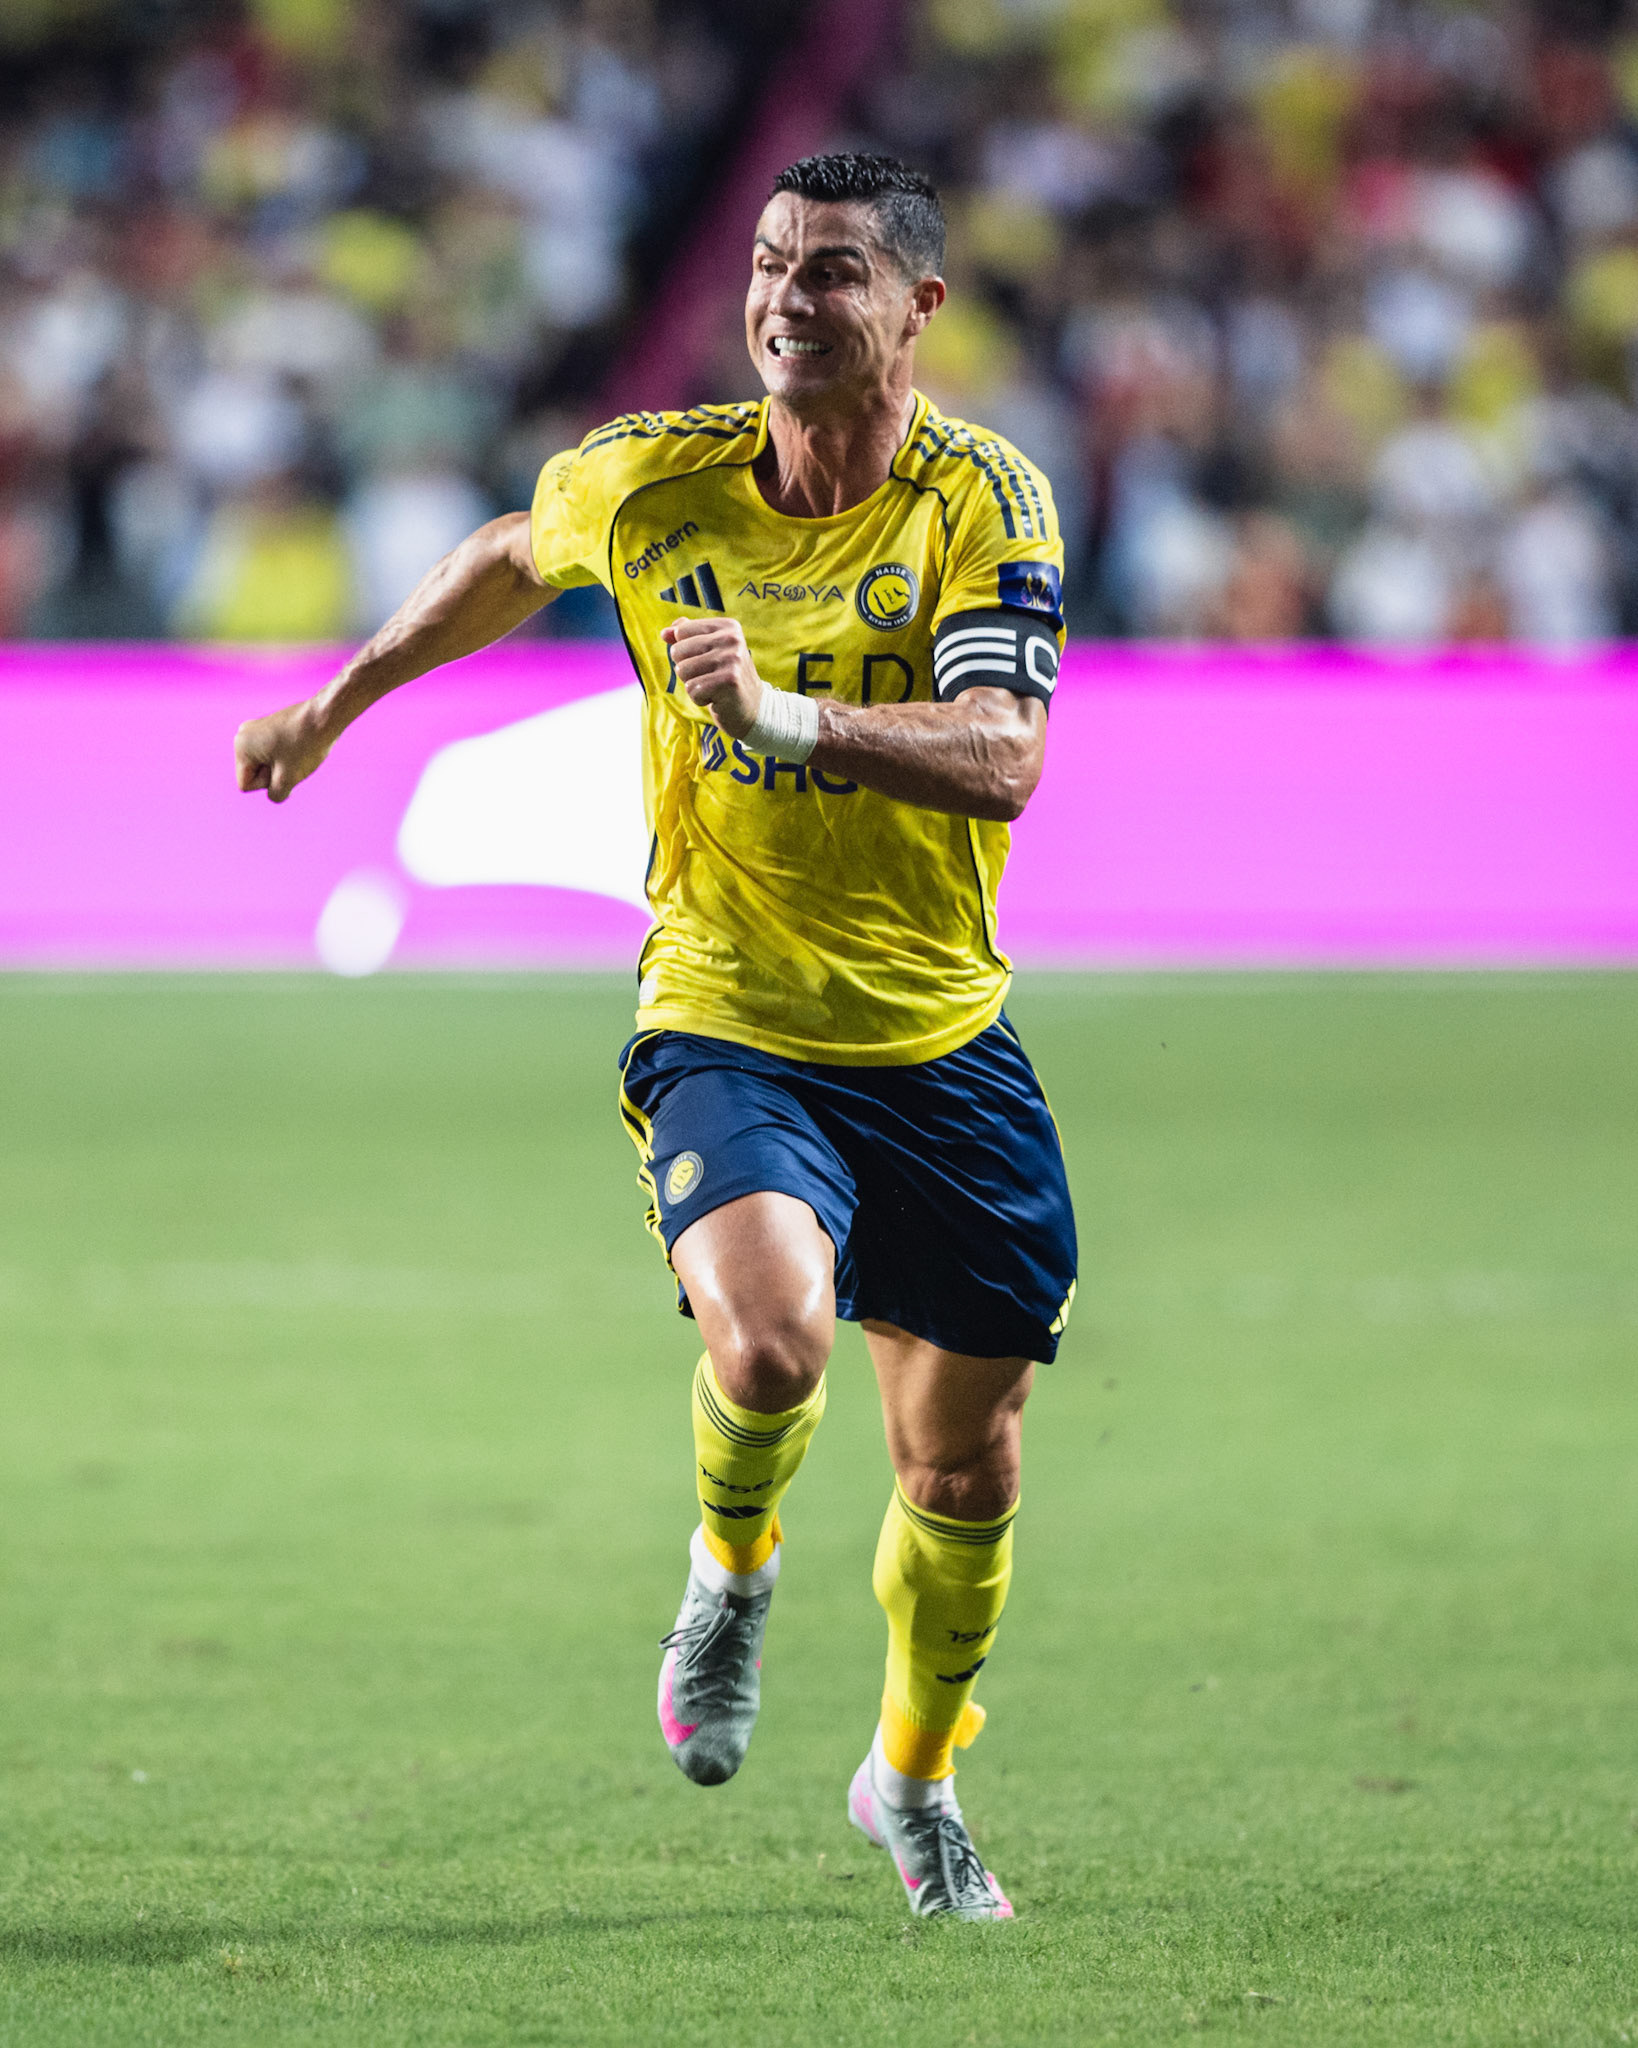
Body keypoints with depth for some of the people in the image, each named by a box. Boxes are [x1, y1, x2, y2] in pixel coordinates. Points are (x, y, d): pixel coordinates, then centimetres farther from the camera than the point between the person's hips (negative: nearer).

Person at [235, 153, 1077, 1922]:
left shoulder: (985, 499, -10)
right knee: (767, 1338, -30)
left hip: (941, 1043, 1)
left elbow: (999, 760, -24)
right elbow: (513, 561, 20)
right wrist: (342, 698, 28)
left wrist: (789, 714, -37)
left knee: (963, 1467, 8)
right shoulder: (645, 481, -4)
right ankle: (733, 1573, 5)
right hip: (725, 1025, -1)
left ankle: (913, 1779, 36)